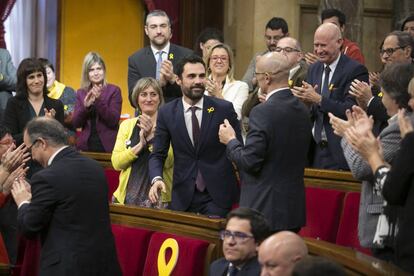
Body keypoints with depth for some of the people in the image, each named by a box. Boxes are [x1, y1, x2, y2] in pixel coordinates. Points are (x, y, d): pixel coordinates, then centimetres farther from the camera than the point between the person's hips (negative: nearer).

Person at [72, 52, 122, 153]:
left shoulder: (114, 90, 0)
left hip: (107, 146, -3)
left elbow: (114, 121, -10)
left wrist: (99, 100, -19)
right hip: (86, 145, 3)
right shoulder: (81, 93, 10)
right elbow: (75, 123, 3)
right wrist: (85, 106, -14)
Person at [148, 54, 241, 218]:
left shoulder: (224, 109, -3)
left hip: (217, 194, -2)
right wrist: (156, 179, -16)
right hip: (183, 196, 2)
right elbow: (157, 154, 4)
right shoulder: (166, 113, 1)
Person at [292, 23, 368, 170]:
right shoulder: (313, 69, 13)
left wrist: (318, 99, -24)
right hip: (315, 148, 6)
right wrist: (306, 102, -12)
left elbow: (351, 110, -19)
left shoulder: (356, 70, -10)